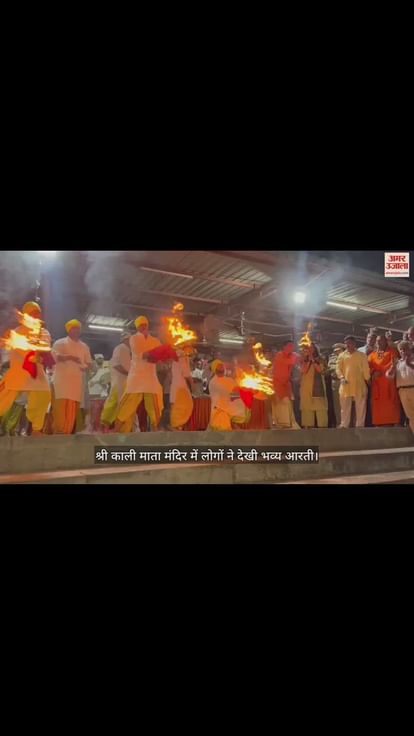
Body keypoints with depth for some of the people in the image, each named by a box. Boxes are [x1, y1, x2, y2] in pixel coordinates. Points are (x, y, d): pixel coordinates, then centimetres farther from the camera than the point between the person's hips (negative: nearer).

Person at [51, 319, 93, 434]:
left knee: (73, 409, -2)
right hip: (62, 379, -4)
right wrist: (70, 357, -23)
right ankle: (58, 431, -11)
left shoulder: (84, 346, 20)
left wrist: (86, 367, -5)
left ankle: (68, 432, 2)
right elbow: (55, 356, -9)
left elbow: (89, 362, 19)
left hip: (77, 380, 4)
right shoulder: (60, 343, 6)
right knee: (60, 407, -13)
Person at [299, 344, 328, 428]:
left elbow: (321, 370, -7)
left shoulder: (320, 360, 10)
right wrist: (308, 360, -6)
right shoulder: (304, 360, 11)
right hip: (306, 386, 1)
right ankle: (307, 425, 0)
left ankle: (322, 425, -6)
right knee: (307, 406, -2)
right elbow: (303, 370, -5)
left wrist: (313, 360, -7)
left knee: (320, 406, -8)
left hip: (318, 385, -1)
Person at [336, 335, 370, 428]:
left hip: (359, 385, -1)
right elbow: (338, 368, 5)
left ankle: (360, 426, 9)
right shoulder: (342, 355, 10)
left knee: (360, 407, 2)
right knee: (345, 407, 4)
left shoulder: (361, 355, 5)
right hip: (346, 385, 1)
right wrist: (341, 377, -11)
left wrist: (368, 381, -3)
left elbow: (366, 369, 3)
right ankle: (344, 425, 9)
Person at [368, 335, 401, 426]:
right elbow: (369, 366, 8)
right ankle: (379, 424, -5)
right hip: (377, 383, 3)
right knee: (378, 404, -3)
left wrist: (381, 371, -15)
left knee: (390, 403, -8)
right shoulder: (373, 354, 20)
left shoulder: (391, 351, 10)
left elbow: (393, 363, -6)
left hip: (388, 381, -3)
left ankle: (390, 422, -10)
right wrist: (374, 372, -13)